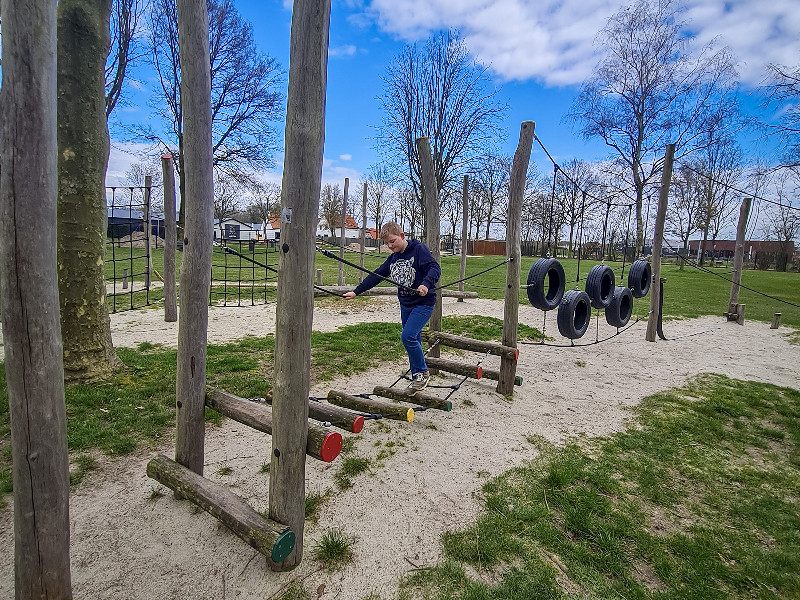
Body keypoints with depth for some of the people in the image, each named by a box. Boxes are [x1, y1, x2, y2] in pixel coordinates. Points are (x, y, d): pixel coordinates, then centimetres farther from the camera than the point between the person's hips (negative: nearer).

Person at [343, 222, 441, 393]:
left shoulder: (419, 249, -10)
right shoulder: (393, 258, 10)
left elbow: (434, 267, -21)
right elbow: (376, 276, 12)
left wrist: (426, 284, -40)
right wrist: (356, 292, 8)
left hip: (423, 302, -7)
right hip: (405, 304, 7)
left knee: (407, 336, -18)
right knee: (413, 341, 11)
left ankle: (422, 372, 1)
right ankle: (417, 378, 22)